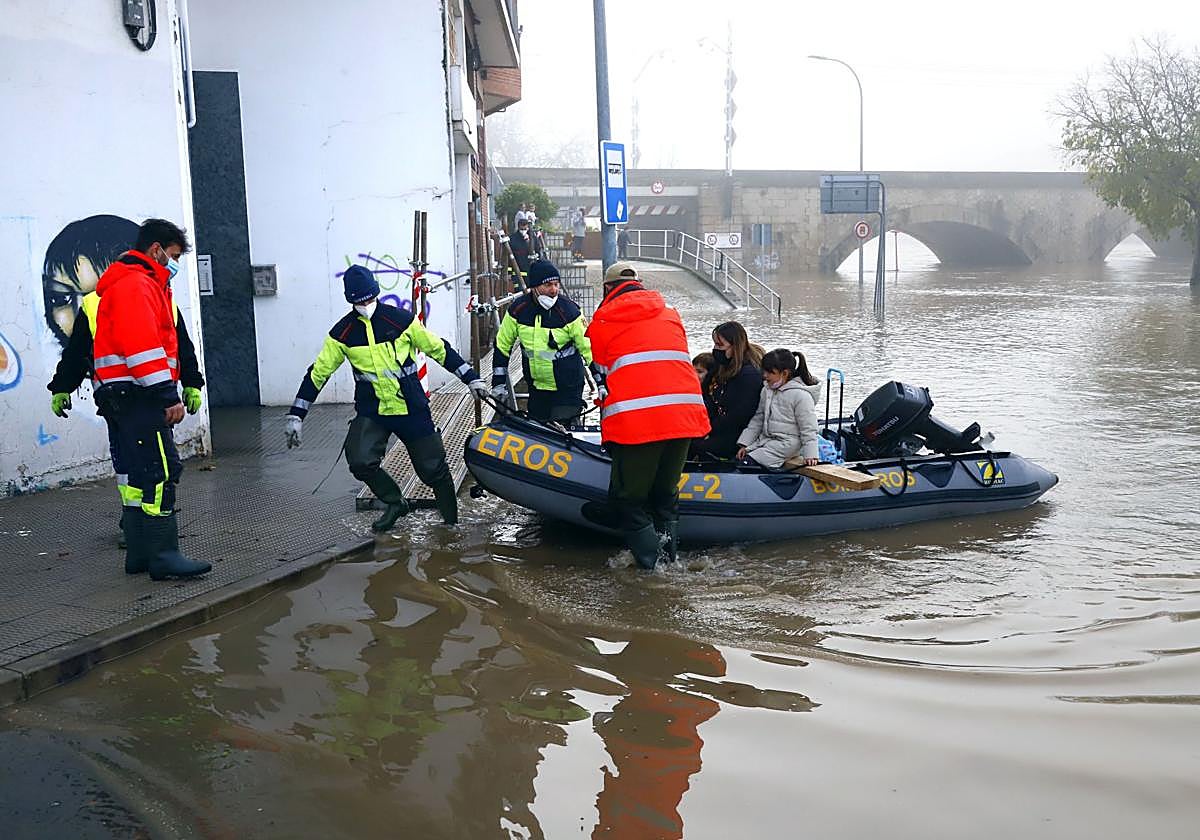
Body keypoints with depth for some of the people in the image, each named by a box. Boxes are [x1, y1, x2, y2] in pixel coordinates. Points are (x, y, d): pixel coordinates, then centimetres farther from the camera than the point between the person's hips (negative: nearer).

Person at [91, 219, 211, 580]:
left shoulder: (143, 284, 24)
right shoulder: (136, 284, -10)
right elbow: (142, 347, -22)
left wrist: (167, 393, 16)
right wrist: (168, 396, -23)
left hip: (130, 397, 11)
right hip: (139, 395, -11)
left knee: (142, 473, 12)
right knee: (162, 470, -13)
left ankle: (139, 555, 17)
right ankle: (163, 555, -13)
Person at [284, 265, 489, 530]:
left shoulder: (400, 319, -6)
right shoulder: (342, 332, -2)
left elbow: (439, 349, 4)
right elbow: (318, 373, 5)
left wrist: (471, 378, 4)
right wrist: (295, 416, 2)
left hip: (412, 408, -1)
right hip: (371, 412, 1)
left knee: (433, 468, 2)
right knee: (360, 461, -20)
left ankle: (452, 521, 26)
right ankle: (395, 503, 7)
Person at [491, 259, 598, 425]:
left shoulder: (569, 310, -14)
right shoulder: (518, 310, -5)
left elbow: (589, 348, -9)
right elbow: (502, 346, 7)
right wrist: (499, 383, 7)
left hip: (568, 387, -4)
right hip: (536, 388, 4)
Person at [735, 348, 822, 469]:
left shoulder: (801, 395, -13)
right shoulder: (767, 390, 10)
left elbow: (808, 429, -12)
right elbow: (757, 419, 15)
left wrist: (810, 455, -19)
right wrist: (744, 444, 8)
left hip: (786, 444, -8)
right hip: (764, 440, 8)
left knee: (747, 462, -22)